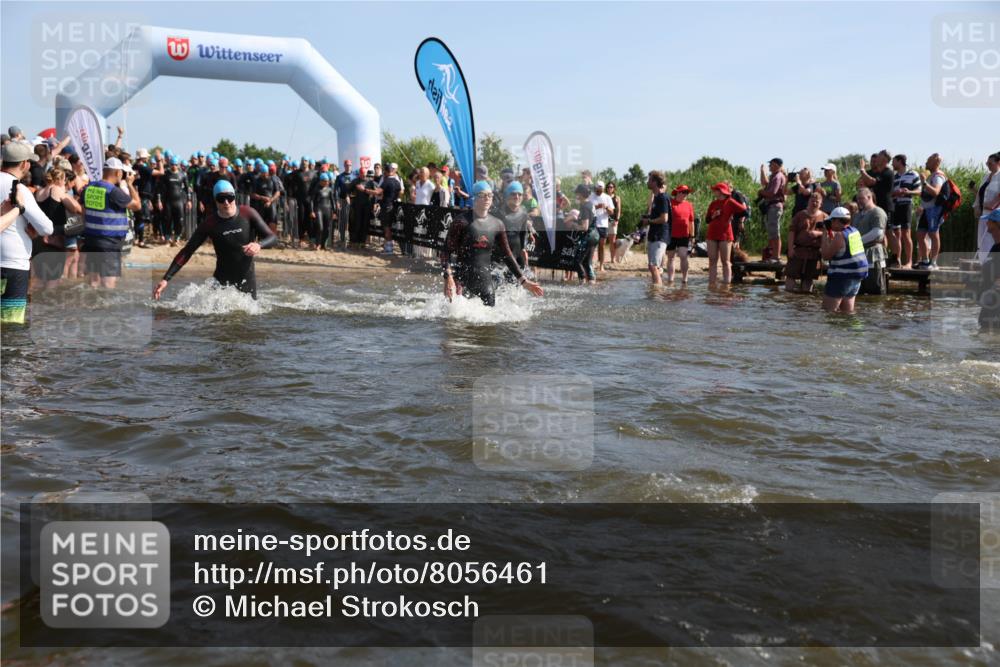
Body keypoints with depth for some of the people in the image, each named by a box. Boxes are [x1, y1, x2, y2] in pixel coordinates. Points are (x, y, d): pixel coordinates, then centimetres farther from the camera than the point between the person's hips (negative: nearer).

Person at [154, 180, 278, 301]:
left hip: (247, 279, 1)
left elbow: (272, 238, -10)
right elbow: (187, 251, -7)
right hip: (222, 280, -1)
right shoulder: (210, 223, -10)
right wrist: (166, 279, -15)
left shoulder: (248, 214, -10)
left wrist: (259, 245, -35)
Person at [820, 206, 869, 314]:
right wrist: (831, 235, 16)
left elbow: (825, 255, -14)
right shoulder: (855, 231, 9)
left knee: (828, 310, -5)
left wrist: (825, 236, -6)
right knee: (847, 311, 16)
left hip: (842, 276, -9)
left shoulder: (839, 236, -17)